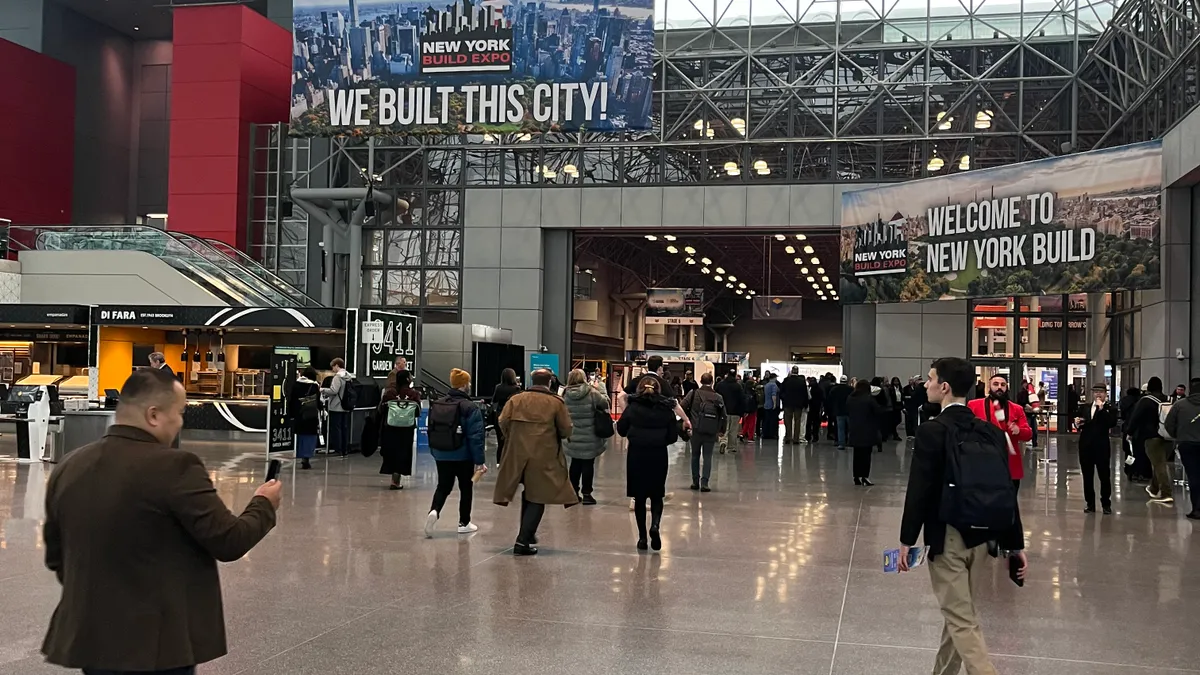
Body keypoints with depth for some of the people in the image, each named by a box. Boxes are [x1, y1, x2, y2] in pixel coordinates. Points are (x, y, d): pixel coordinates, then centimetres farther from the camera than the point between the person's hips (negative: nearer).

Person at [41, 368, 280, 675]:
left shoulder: (68, 467, 3)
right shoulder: (174, 467, -17)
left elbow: (55, 557, 13)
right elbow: (228, 542, -13)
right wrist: (263, 505, 5)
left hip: (89, 638, 7)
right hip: (157, 643, -6)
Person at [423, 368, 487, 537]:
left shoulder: (436, 405, 3)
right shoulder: (470, 408, -15)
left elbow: (430, 431, 10)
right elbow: (476, 436, -18)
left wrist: (434, 452, 20)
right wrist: (479, 461, -15)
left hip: (441, 455, 4)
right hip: (463, 456, -4)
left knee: (443, 486, 12)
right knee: (466, 488, 13)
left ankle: (434, 511, -15)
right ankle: (464, 523, 21)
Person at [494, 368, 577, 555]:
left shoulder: (516, 399, 3)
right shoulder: (556, 402, -2)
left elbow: (503, 422, -3)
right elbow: (566, 431, -3)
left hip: (517, 454, 3)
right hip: (544, 456, -3)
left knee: (528, 493, 23)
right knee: (537, 498, 2)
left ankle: (527, 534, 31)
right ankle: (523, 541, -7)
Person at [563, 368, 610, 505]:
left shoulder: (566, 395, -2)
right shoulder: (591, 392, -13)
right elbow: (605, 403, -5)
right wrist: (599, 392, 13)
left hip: (573, 437, 4)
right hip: (589, 437, -4)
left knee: (575, 464, 15)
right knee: (588, 464, 5)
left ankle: (573, 492, 21)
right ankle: (586, 494, 7)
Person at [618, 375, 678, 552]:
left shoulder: (633, 406, -3)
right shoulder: (666, 408, -1)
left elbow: (621, 429, 1)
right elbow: (673, 436, 0)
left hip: (636, 455, 0)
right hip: (659, 456, 0)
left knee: (639, 497, 8)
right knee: (656, 495, 12)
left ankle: (642, 536, 9)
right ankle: (655, 525, -13)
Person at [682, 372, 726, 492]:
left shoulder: (693, 393, -3)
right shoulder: (718, 397, 0)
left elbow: (683, 407, -7)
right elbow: (723, 415, 0)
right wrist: (721, 430, 11)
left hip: (696, 430, 0)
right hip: (711, 432, 0)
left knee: (695, 455, 14)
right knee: (707, 457, 4)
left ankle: (695, 482, 17)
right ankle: (704, 483, -7)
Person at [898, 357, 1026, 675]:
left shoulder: (931, 431, -16)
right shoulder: (989, 432, 2)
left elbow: (919, 491, -17)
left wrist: (907, 540, -8)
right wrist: (1015, 543, 9)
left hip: (946, 536, -7)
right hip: (980, 535, 7)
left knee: (961, 620, -1)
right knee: (959, 610, 20)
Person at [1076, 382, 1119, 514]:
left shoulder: (1110, 408, -3)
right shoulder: (1086, 408, 12)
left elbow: (1112, 423, -21)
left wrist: (1102, 408, -22)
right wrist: (1077, 423, -3)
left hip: (1101, 447, -5)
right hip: (1085, 446, 5)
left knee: (1104, 476, 1)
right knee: (1087, 476, 9)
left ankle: (1106, 504, 11)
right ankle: (1090, 504, 17)